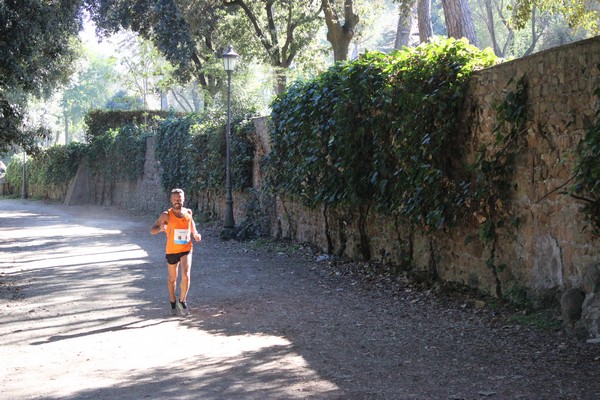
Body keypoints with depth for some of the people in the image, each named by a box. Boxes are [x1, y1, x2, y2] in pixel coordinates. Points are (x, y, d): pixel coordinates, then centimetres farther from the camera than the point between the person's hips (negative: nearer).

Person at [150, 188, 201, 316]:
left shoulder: (188, 212, 0)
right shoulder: (166, 215, -11)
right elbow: (152, 230, -13)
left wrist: (195, 234, -1)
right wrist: (161, 228, -34)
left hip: (186, 249, 1)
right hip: (172, 251, -1)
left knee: (186, 276, -18)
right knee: (172, 279, 15)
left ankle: (182, 301, 3)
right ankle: (173, 302, 37)